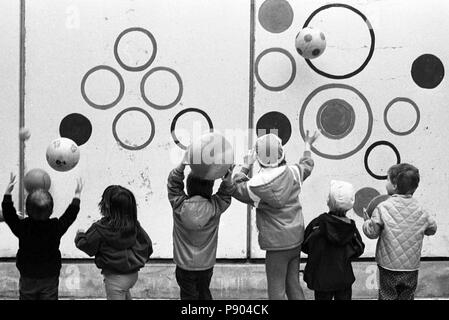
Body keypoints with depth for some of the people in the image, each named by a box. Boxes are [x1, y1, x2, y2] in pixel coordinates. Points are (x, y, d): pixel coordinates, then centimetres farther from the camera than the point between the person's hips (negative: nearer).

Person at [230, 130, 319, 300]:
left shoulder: (257, 185, -20)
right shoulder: (293, 173, -5)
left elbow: (235, 189, -3)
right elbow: (307, 165, 18)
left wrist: (246, 167, 5)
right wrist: (308, 145, 36)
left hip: (277, 244, -6)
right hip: (296, 240, 6)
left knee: (277, 290, 3)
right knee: (293, 284, 18)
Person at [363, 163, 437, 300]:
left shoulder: (383, 208, -13)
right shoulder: (420, 210, -2)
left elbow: (371, 232, -10)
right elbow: (432, 229, 12)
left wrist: (367, 221, 9)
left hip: (389, 267, -3)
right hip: (412, 268, 3)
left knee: (387, 296, 9)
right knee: (407, 297, 15)